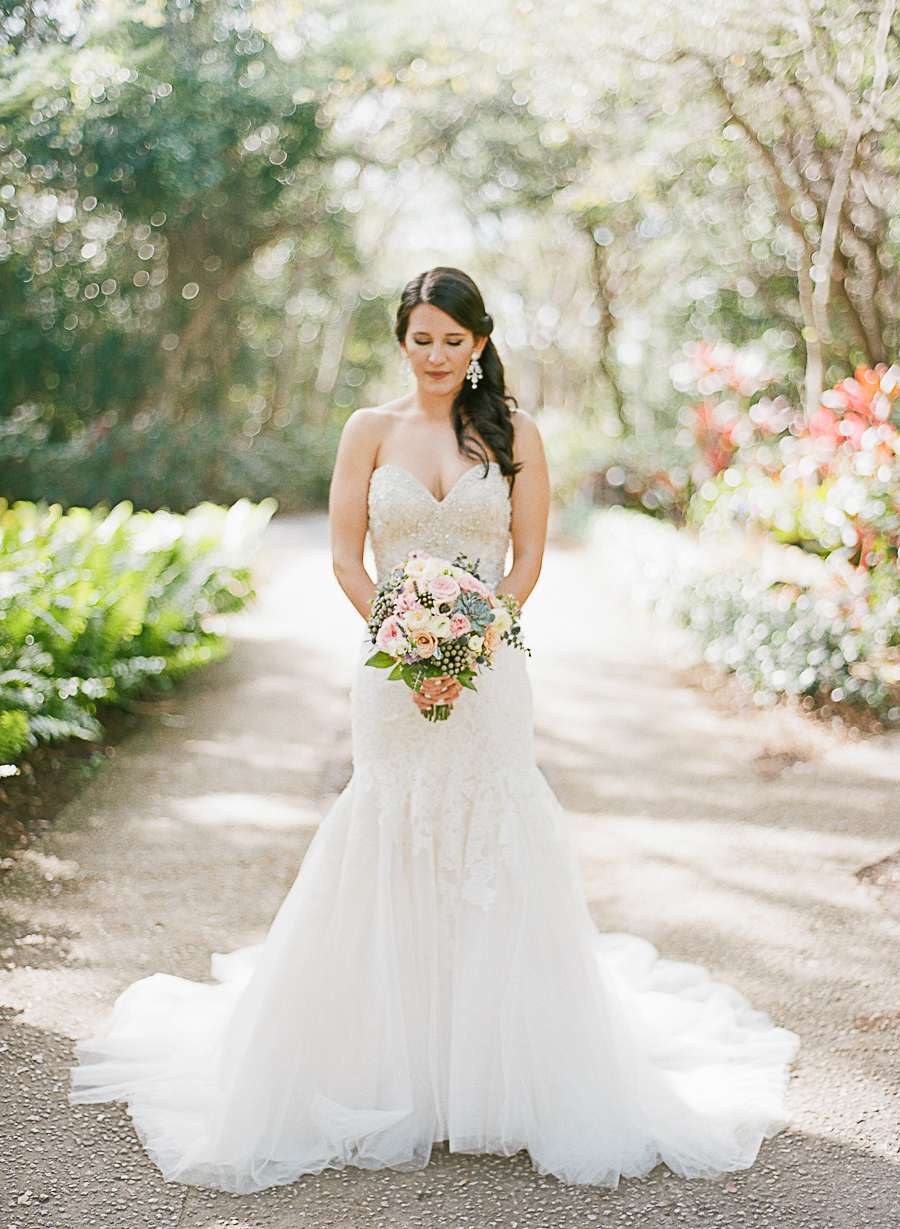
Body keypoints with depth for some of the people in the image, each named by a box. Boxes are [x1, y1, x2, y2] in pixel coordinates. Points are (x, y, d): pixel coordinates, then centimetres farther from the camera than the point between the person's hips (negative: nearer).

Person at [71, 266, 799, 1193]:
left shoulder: (513, 435, 6)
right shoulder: (370, 431, 5)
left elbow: (528, 560, 2)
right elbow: (346, 560, 2)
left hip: (488, 666, 0)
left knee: (493, 851, 1)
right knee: (388, 847, 1)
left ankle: (498, 1072, 14)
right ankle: (390, 1071, 14)